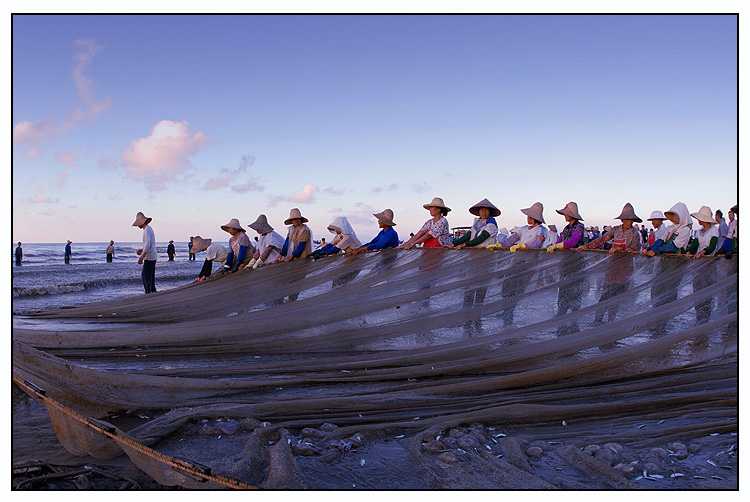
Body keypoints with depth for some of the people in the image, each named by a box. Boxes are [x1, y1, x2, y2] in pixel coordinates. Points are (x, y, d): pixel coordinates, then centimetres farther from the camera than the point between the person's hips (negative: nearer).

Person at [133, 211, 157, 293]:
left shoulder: (147, 230, -15)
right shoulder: (149, 229, 16)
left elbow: (148, 245, -23)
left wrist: (141, 256, -23)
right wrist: (142, 250, 17)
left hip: (149, 257, -10)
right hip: (153, 257, 10)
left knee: (145, 275, -7)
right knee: (151, 276, 14)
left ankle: (148, 293, -8)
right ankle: (153, 291, 18)